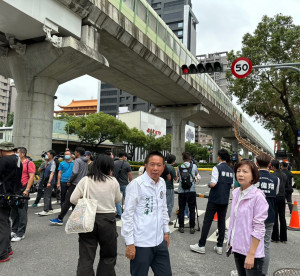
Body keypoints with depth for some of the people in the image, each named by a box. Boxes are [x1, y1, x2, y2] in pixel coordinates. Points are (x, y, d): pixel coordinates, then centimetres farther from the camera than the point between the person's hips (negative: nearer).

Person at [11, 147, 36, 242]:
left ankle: (20, 234, 6)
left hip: (23, 189, -7)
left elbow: (31, 177, -12)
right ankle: (14, 230, 25)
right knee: (13, 211, 12)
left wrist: (27, 190, -18)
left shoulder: (29, 163, -6)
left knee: (22, 212, -1)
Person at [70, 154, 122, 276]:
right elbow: (118, 199, 8)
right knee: (108, 256, 18)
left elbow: (73, 199, -5)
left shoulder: (85, 180, -4)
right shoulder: (113, 181, -5)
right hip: (107, 220, -1)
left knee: (85, 258, 9)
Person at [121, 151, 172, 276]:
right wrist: (129, 243, -13)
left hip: (160, 241, 6)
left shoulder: (162, 183, 5)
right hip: (141, 244, -6)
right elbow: (127, 215, -14)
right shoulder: (136, 184, -16)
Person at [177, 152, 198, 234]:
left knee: (181, 209, 9)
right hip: (191, 191, -1)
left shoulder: (179, 167, 1)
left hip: (181, 191, 1)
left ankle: (181, 227, 14)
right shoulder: (194, 166, -2)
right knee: (192, 210, 7)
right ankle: (192, 228, 9)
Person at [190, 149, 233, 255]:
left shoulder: (217, 168, -13)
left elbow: (213, 184, -21)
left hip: (214, 199, -6)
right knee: (222, 222, 11)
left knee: (207, 221, 0)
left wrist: (209, 184, 0)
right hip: (225, 200, 6)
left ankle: (201, 246, 4)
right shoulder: (231, 170, 7)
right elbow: (232, 185, 12)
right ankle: (219, 246, 16)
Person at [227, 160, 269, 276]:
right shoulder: (236, 193, 3)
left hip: (252, 250, -6)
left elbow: (258, 228, -17)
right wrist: (231, 241, 13)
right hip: (237, 247, 6)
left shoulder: (258, 196, -18)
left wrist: (251, 254, -17)